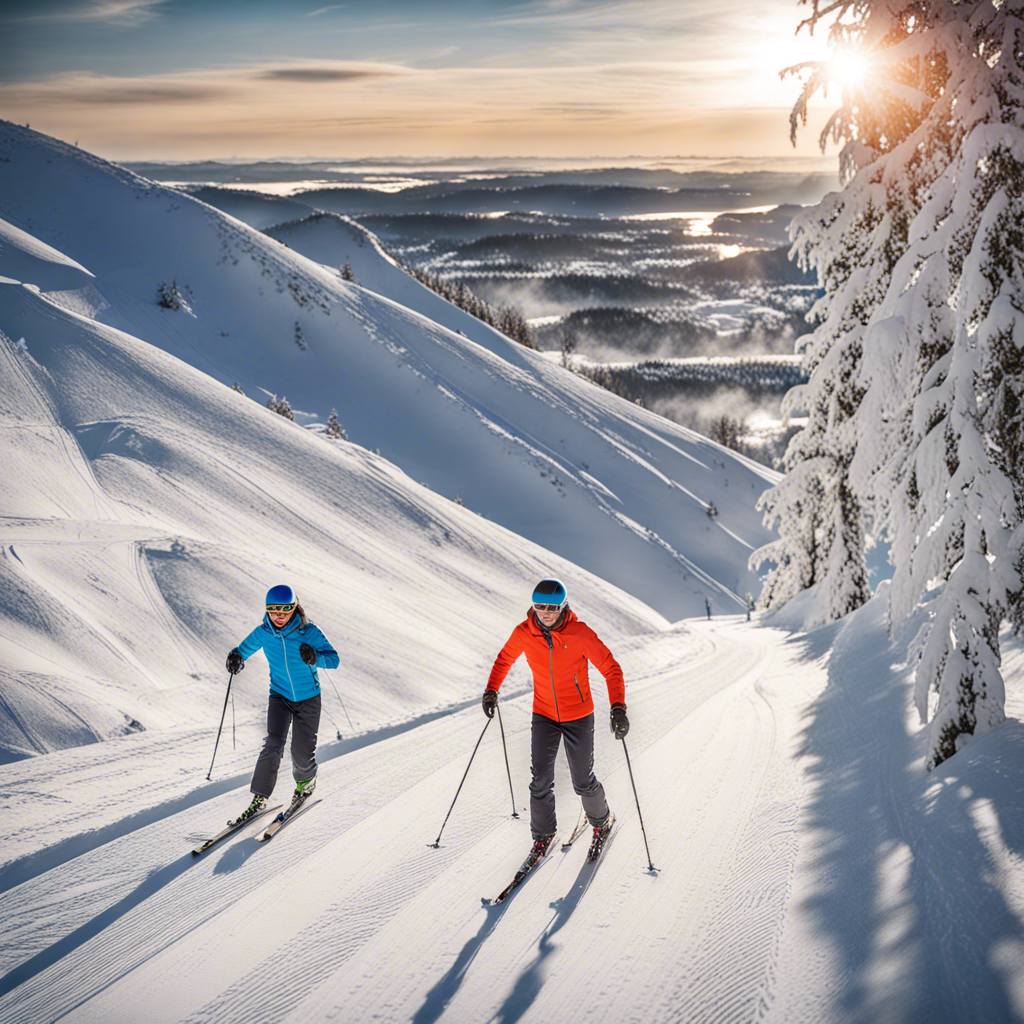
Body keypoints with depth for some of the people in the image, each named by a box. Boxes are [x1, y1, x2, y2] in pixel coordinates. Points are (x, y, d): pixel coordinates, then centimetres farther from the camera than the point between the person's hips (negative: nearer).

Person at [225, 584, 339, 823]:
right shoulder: (263, 632, -10)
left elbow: (333, 659, -20)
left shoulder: (308, 632, -18)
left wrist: (315, 657, -41)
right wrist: (235, 658, -19)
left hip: (308, 698, -1)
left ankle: (306, 781, 39)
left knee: (302, 752, 5)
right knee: (273, 744, -16)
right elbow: (244, 649, 4)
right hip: (280, 696, 1)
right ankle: (260, 798, -7)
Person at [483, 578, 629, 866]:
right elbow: (504, 659, 8)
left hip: (578, 717, -2)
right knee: (540, 781, -2)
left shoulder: (580, 634, -22)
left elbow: (610, 669, -16)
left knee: (583, 782, 8)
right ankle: (543, 835, 20)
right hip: (543, 715, 2)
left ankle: (601, 822, 37)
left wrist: (618, 708, -26)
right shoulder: (523, 633, -13)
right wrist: (491, 691, 0)